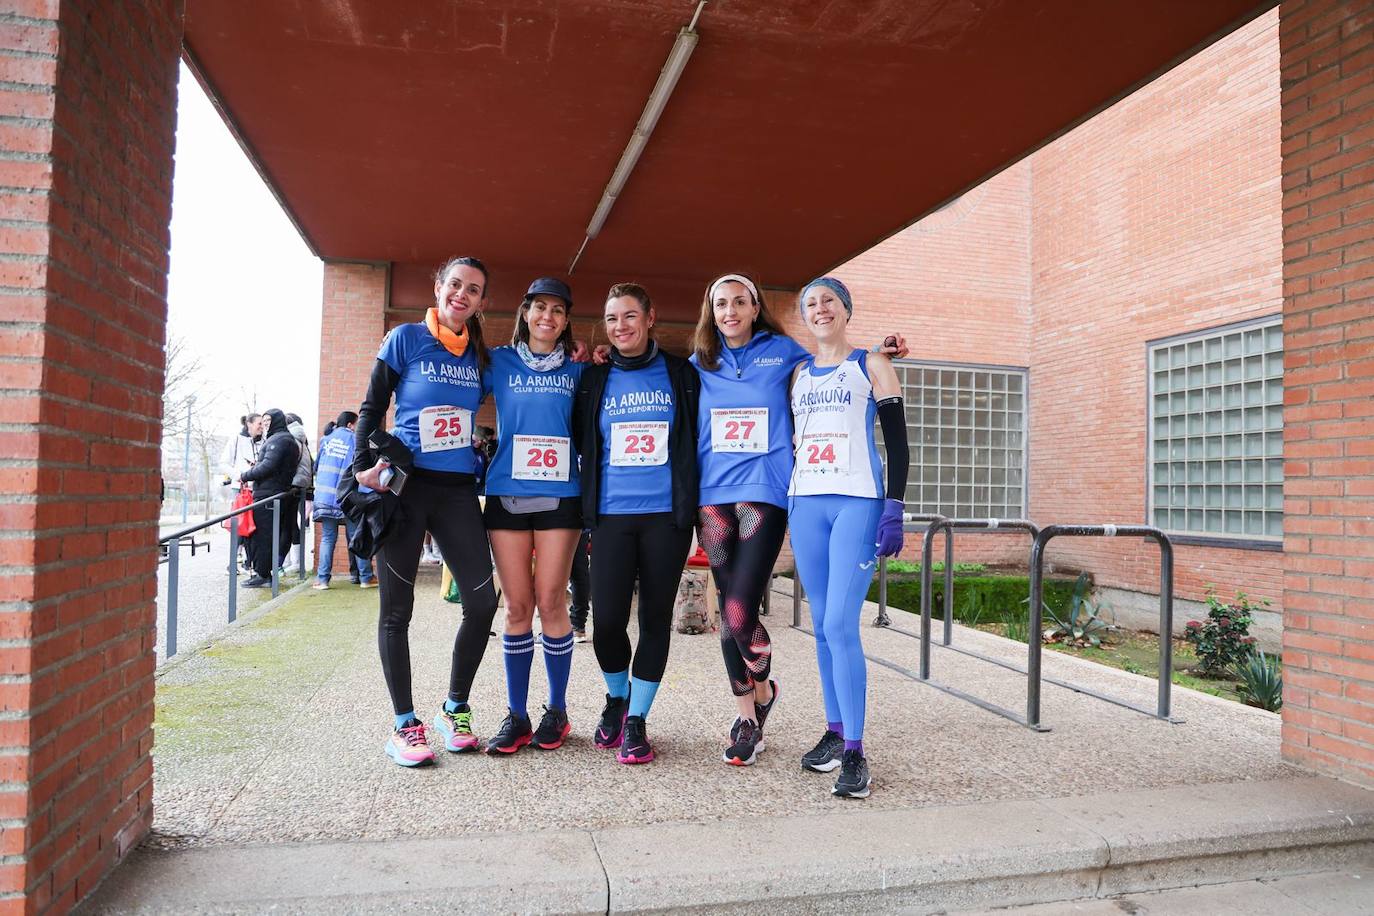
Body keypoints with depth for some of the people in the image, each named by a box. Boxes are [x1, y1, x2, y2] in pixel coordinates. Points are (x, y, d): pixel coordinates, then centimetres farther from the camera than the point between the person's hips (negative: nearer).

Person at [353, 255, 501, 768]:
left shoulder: (479, 355, 10)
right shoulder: (405, 339, -1)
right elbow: (372, 408, 0)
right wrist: (364, 465, -12)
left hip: (458, 489, 4)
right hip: (405, 486, -3)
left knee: (483, 599, -3)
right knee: (397, 609, 3)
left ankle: (454, 709, 17)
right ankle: (404, 725, 15)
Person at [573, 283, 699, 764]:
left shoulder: (681, 375, 6)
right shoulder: (593, 380, 9)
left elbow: (698, 439, 9)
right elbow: (580, 443, 16)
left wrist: (693, 499, 3)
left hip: (666, 514, 0)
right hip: (612, 514, 1)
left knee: (656, 617, 5)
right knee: (607, 620, -6)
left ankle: (636, 719, 19)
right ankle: (617, 696, 25)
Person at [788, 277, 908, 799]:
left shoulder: (871, 365, 6)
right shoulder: (798, 374, 17)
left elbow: (897, 442, 1)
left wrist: (894, 508, -10)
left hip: (858, 502, -4)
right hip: (805, 504, 5)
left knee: (841, 624, -14)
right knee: (822, 627, 7)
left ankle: (855, 752, -7)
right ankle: (835, 733, 18)